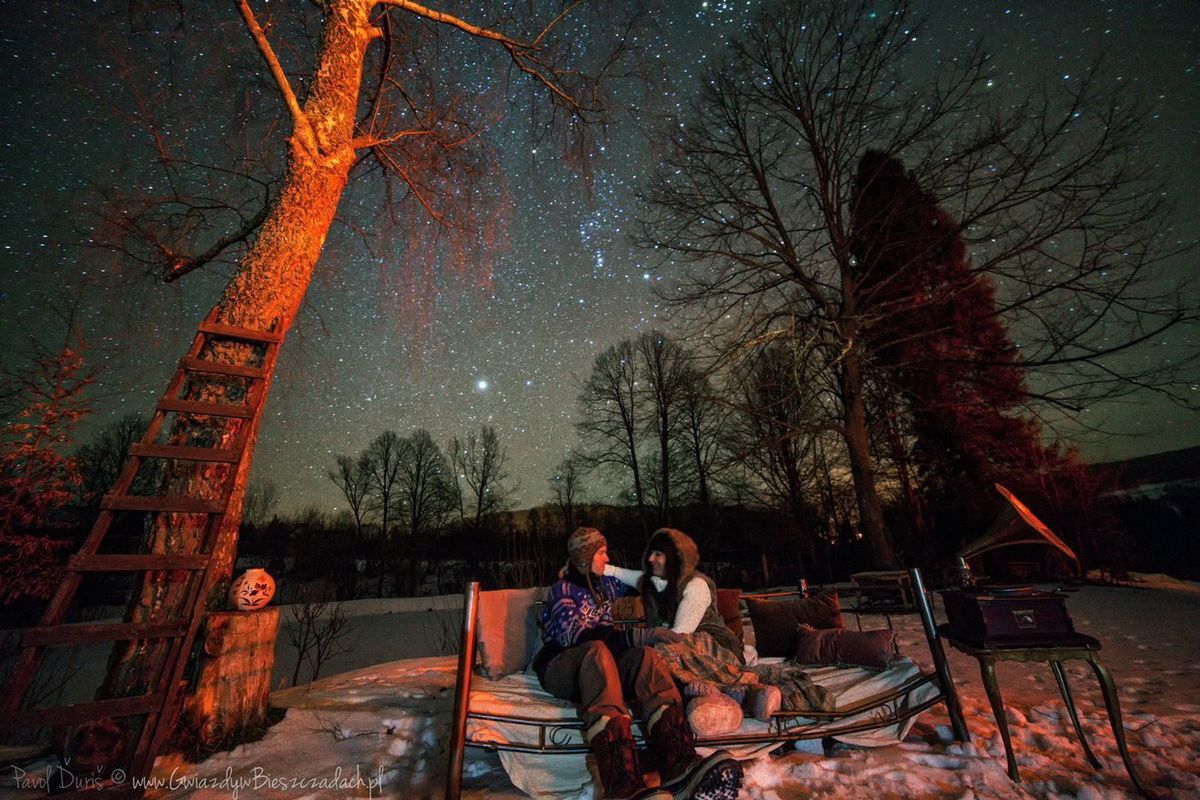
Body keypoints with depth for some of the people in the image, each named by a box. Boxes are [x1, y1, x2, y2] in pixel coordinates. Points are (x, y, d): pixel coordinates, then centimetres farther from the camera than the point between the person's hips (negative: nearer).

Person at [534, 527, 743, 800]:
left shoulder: (604, 583, 13)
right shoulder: (563, 590, -9)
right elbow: (577, 636, -25)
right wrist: (639, 635, -33)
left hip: (596, 666, 6)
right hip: (560, 669, -6)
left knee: (644, 655, -25)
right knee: (597, 651, -39)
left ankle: (679, 767, -46)